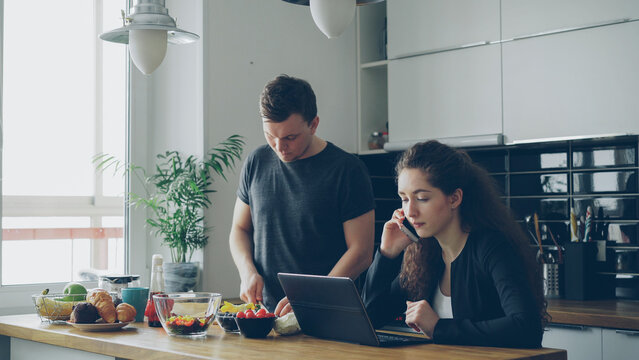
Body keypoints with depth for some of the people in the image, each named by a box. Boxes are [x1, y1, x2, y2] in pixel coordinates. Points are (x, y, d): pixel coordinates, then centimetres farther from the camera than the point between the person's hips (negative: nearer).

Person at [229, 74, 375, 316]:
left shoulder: (347, 170, -3)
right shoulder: (257, 163, 10)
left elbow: (361, 252, -5)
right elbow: (240, 228, 20)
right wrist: (248, 271, 1)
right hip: (263, 310, 4)